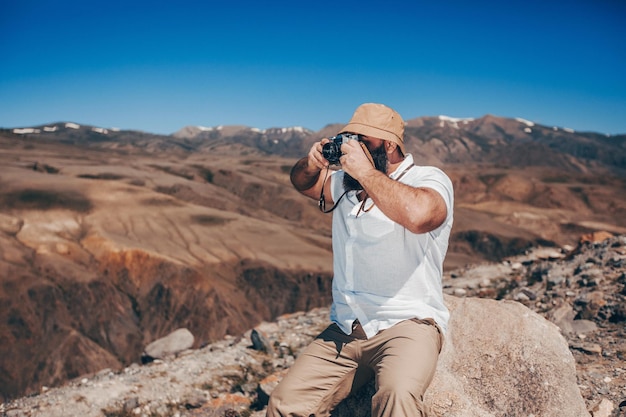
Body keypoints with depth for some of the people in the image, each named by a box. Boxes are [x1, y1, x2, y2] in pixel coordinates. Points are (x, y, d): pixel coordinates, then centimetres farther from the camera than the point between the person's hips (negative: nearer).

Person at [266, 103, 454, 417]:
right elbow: (302, 183, 29)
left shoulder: (430, 180, -6)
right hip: (344, 330, 6)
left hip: (407, 324, -5)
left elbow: (417, 215, -29)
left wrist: (365, 171, -20)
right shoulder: (345, 185, 14)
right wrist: (311, 165, 5)